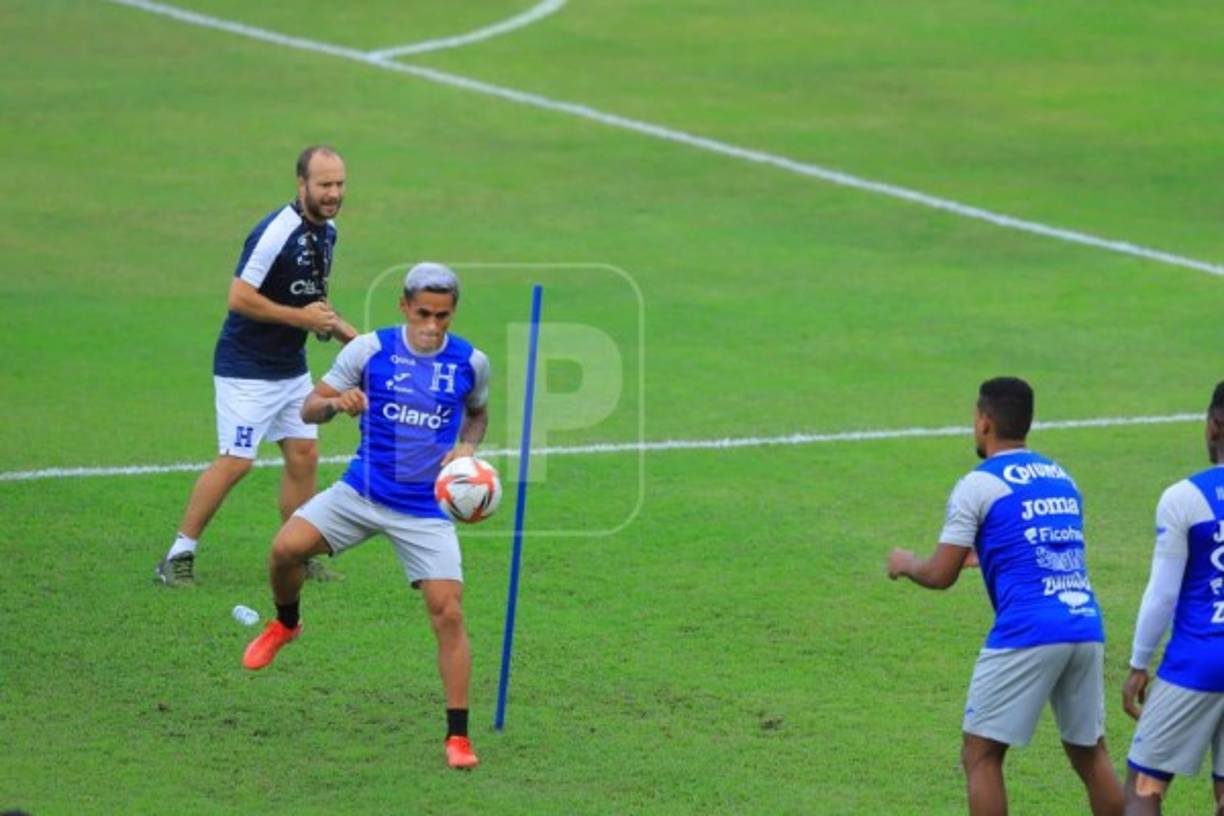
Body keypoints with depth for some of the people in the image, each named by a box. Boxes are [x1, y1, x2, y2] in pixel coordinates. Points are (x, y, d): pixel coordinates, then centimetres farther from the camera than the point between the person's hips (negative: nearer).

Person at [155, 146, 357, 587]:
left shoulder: (327, 231, 7)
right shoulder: (275, 232, -22)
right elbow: (239, 298, -25)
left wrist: (343, 331, 10)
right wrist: (300, 317, -22)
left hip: (292, 367, 9)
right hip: (247, 368, -9)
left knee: (304, 456, 8)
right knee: (235, 461, -10)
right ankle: (179, 555, 1)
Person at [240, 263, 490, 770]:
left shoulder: (471, 362, -3)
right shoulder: (370, 349, -6)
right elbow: (309, 408, -1)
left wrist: (466, 447, -4)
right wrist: (336, 403, -24)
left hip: (427, 510, -1)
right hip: (362, 492, 1)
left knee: (447, 614, -12)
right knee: (286, 547, -18)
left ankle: (458, 736, -3)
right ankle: (285, 624, 18)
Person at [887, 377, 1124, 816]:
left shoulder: (978, 485, -1)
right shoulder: (1061, 478, 18)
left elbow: (941, 575, -1)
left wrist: (906, 563, 20)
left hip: (1026, 633, -6)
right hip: (1086, 629, 6)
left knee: (981, 756, 3)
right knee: (1090, 753, 17)